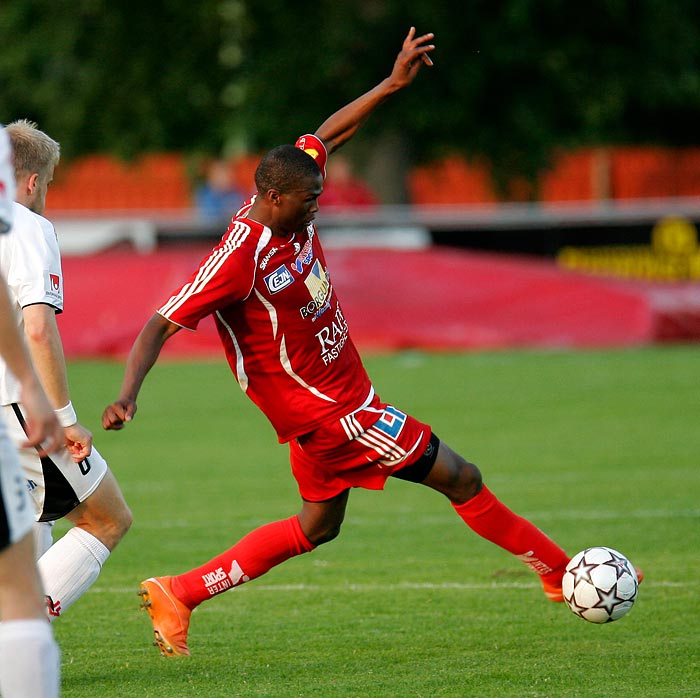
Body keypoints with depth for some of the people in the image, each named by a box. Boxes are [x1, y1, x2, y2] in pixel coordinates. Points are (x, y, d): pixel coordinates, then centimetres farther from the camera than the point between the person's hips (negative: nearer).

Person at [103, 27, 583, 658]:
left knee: (317, 525, 21)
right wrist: (128, 395, -37)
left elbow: (327, 135, 12)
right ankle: (557, 570, 14)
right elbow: (161, 325, -25)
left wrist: (392, 84, 9)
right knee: (460, 478, -2)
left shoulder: (290, 212, -4)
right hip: (324, 406, -10)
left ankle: (178, 594, 19)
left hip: (337, 391, 10)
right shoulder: (240, 257, -27)